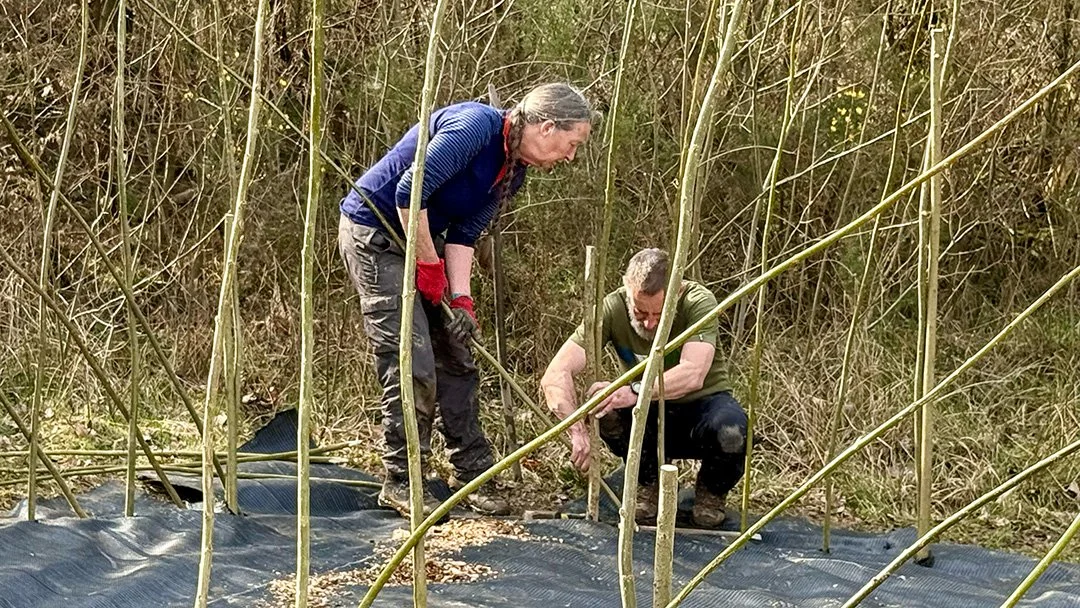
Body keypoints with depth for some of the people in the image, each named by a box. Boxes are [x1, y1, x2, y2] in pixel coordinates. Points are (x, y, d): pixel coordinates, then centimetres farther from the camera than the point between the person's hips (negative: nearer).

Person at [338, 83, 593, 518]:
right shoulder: (476, 125, -25)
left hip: (423, 238, 9)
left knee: (456, 358, 9)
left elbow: (463, 233, 1)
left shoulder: (512, 173, 3)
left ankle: (472, 472, 19)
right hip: (373, 234, -9)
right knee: (412, 366, -12)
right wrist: (428, 264, -20)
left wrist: (460, 298, -13)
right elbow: (410, 192, -29)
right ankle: (400, 482, -1)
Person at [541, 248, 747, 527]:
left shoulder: (698, 302, -24)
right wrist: (578, 433, -43)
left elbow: (693, 375, -39)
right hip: (650, 414, 2)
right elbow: (555, 375, -28)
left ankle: (711, 491, 0)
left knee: (730, 430, -36)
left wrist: (637, 392, -54)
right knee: (610, 410, -32)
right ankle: (649, 484, -2)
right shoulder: (612, 310, -21)